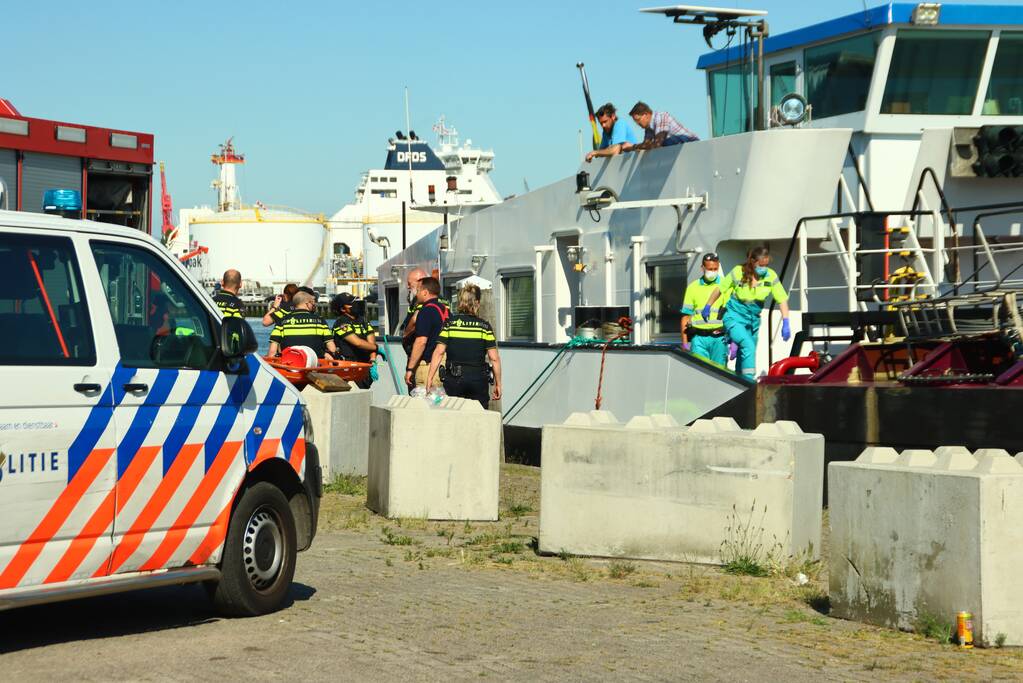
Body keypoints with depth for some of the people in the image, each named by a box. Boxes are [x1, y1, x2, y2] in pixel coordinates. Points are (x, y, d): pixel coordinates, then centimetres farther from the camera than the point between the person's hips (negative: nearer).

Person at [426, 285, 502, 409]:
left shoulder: (449, 324, 1)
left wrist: (429, 378, -2)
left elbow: (438, 353, -5)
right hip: (478, 379, 0)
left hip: (453, 379, 0)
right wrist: (498, 384, 6)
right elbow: (494, 358, -2)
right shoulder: (484, 326, 1)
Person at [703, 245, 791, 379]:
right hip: (734, 318, -4)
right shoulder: (738, 272, -15)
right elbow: (719, 289, 0)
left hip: (753, 320, 4)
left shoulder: (771, 276, -8)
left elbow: (782, 300, -5)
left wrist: (785, 323, -13)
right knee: (748, 346, -27)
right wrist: (708, 307, 11)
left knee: (744, 356, 9)